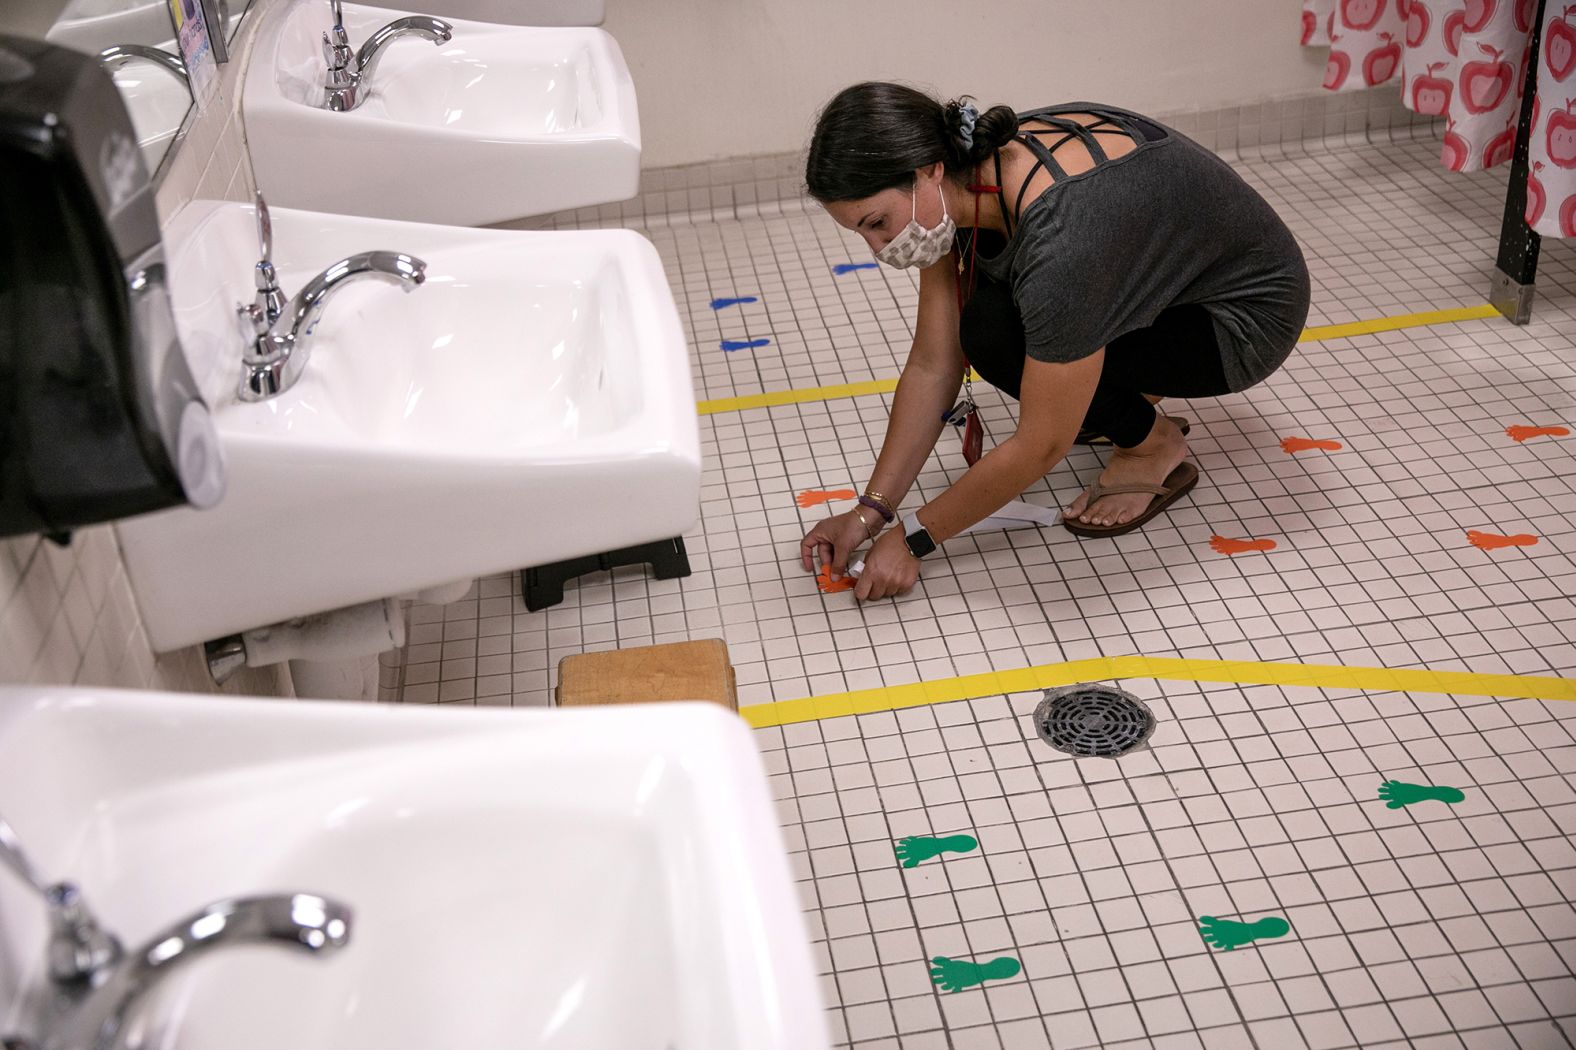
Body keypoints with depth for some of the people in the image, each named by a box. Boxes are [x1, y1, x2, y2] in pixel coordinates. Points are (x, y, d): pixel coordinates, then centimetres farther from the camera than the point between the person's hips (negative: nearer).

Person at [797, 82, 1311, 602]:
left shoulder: (1061, 233, -37)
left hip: (1247, 315, -8)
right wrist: (872, 510, -11)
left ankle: (1155, 447, -2)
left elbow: (1039, 448, -29)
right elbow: (933, 364, -8)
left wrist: (912, 538, -20)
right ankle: (1136, 402, 12)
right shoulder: (964, 179, -14)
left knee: (996, 335, -25)